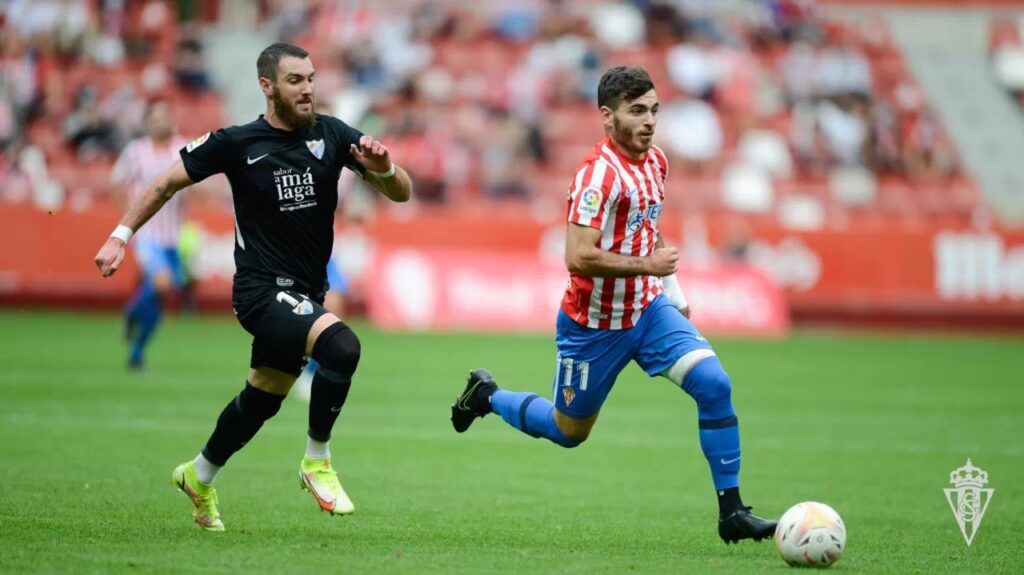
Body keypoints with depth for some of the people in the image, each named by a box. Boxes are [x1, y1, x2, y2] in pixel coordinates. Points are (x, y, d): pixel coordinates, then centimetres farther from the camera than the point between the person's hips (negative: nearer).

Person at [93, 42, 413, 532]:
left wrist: (384, 169, -23)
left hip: (305, 294, 5)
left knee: (262, 400, 19)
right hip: (262, 290, -5)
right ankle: (317, 463, -12)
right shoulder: (237, 143, -8)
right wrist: (120, 236, 1)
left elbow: (401, 193, -1)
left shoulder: (331, 135, 0)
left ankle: (198, 477, 44)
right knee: (341, 346, -29)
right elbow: (167, 183, 5)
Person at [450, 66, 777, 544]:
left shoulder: (655, 161, 3)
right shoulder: (600, 173, -23)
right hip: (594, 324, -6)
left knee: (714, 384, -15)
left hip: (648, 310, 6)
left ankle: (731, 512, -11)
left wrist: (671, 289, 15)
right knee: (569, 431, 12)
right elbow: (579, 257, -30)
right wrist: (647, 266, -24)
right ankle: (487, 395, 40)